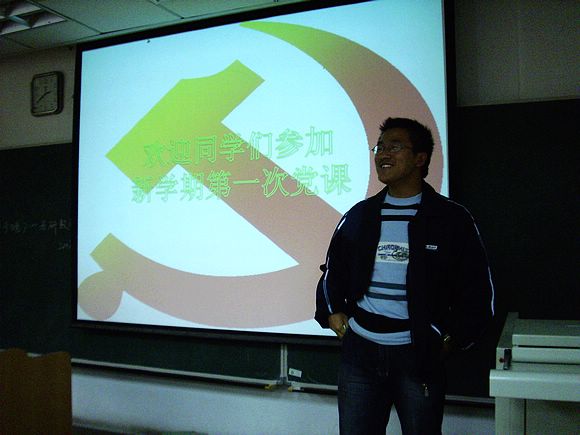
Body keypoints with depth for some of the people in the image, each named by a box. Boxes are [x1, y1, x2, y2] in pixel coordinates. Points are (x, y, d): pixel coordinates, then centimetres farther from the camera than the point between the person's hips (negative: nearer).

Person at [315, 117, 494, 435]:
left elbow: (477, 290, 2)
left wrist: (453, 340, -1)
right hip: (359, 352, 3)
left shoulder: (452, 219, -2)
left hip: (419, 356, -2)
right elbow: (332, 272, 18)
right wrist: (332, 313, 5)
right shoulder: (357, 216, 7)